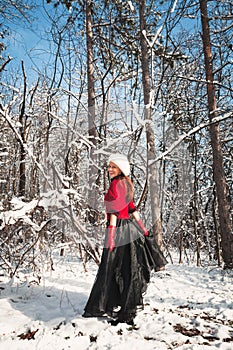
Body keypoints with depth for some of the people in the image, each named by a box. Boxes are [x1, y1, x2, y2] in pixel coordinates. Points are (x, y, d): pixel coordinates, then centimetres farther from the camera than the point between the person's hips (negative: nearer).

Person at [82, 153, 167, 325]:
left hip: (119, 229, -9)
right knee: (129, 270, 15)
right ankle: (129, 309, 27)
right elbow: (133, 210, 15)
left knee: (113, 270, 1)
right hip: (130, 227, 9)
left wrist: (110, 237, -18)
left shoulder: (116, 184, -14)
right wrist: (144, 230, 18)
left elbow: (114, 213, -18)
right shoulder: (127, 184, 12)